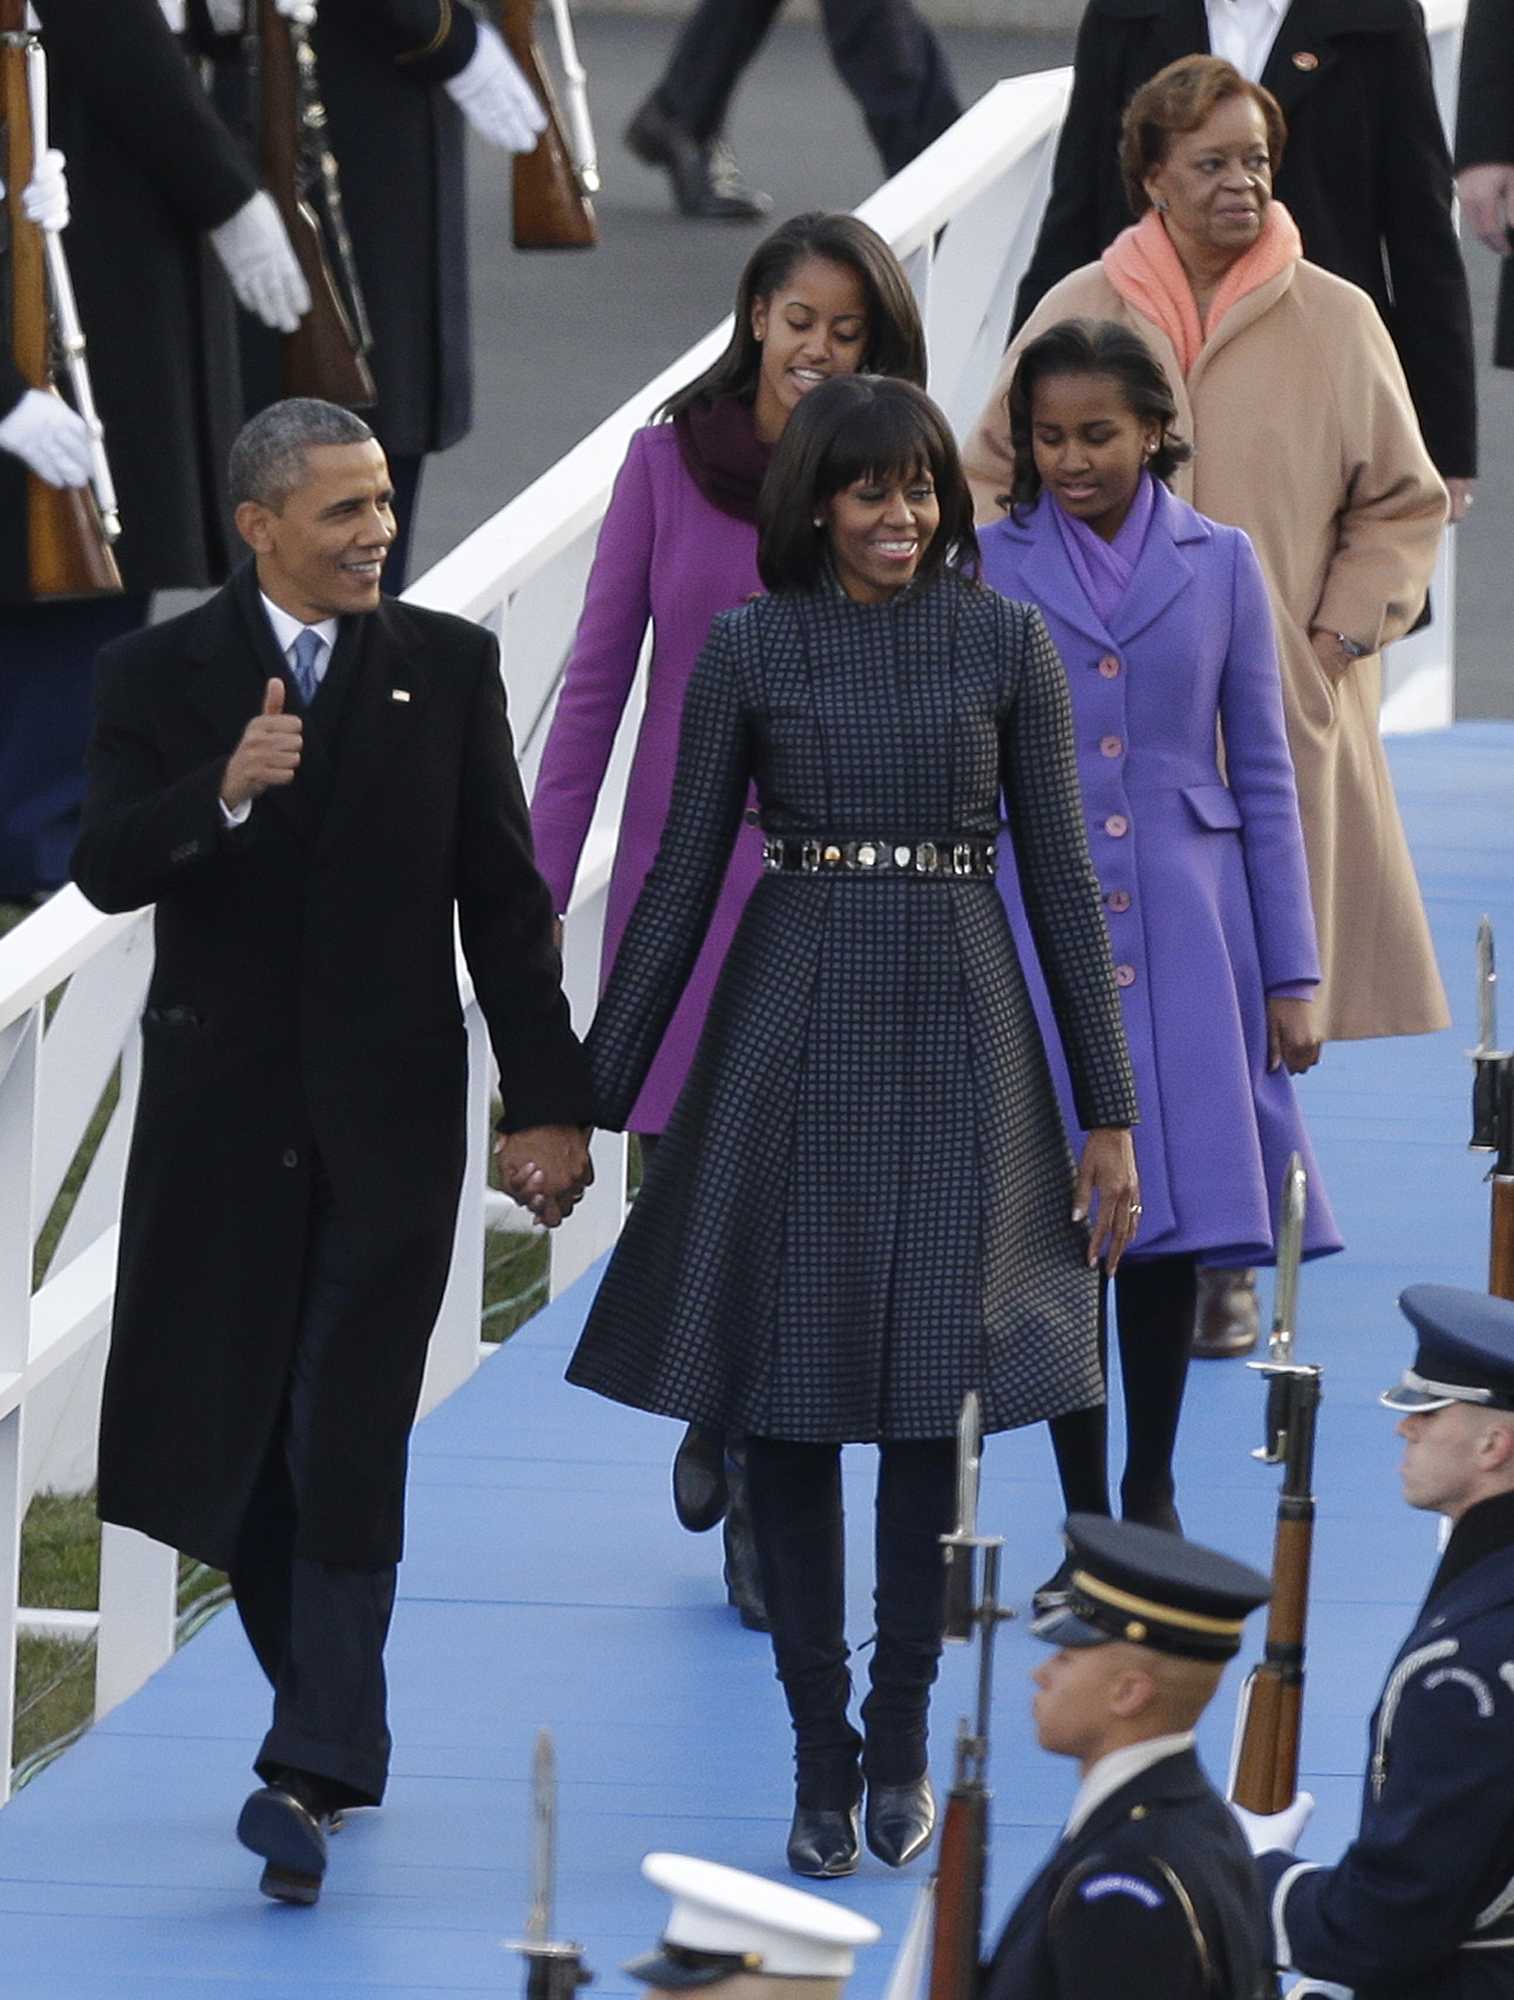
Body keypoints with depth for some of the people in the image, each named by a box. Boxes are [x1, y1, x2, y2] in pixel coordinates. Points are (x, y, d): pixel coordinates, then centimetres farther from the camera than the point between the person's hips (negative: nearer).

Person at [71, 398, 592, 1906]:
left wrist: (546, 1100, -1)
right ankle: (334, 1723, 24)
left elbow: (504, 899, 3)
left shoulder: (448, 667, 2)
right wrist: (223, 792, -29)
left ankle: (312, 1770, -12)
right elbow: (105, 870, -10)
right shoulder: (157, 676, 1)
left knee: (349, 1441, -8)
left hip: (389, 1115, -1)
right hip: (222, 1114, 1)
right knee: (224, 1437, 7)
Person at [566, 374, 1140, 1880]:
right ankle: (821, 1749, 8)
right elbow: (682, 876, 4)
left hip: (951, 1036, 0)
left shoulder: (1006, 645, 2)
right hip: (790, 1036, 0)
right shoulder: (748, 651, 2)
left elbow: (1059, 879, 3)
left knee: (928, 1394, 2)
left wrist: (1110, 1113, 1)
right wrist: (590, 1098, 3)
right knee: (786, 1400, -1)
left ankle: (901, 1737, 15)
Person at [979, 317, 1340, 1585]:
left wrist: (1290, 976, 4)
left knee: (1174, 1218, 3)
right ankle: (1086, 1515, 6)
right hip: (1036, 931, -1)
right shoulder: (986, 569, 3)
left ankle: (1153, 1495, 17)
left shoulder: (1219, 566, 5)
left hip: (1184, 932, 1)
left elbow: (1264, 777, 7)